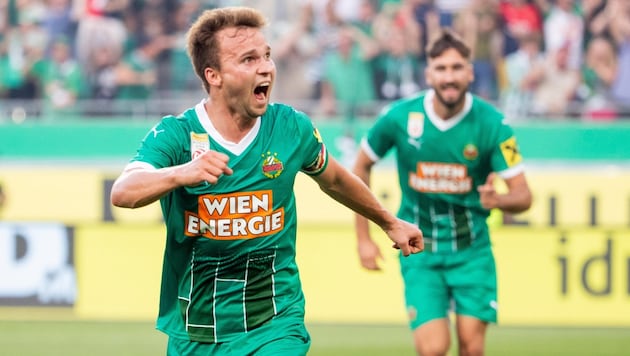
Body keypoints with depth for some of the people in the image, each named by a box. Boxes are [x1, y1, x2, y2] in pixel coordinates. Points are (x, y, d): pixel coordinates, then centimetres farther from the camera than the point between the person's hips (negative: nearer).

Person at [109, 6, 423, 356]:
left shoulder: (291, 127, -3)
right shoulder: (174, 135, -12)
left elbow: (334, 180, 18)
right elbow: (122, 192, -29)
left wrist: (389, 222, 31)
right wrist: (181, 173, -48)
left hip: (274, 328, 0)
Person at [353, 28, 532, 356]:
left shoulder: (492, 124, -11)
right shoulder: (399, 118, -10)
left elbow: (523, 196, -9)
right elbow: (361, 168, 7)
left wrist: (499, 200, -34)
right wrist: (363, 238, 5)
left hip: (472, 251, 1)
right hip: (419, 251, -1)